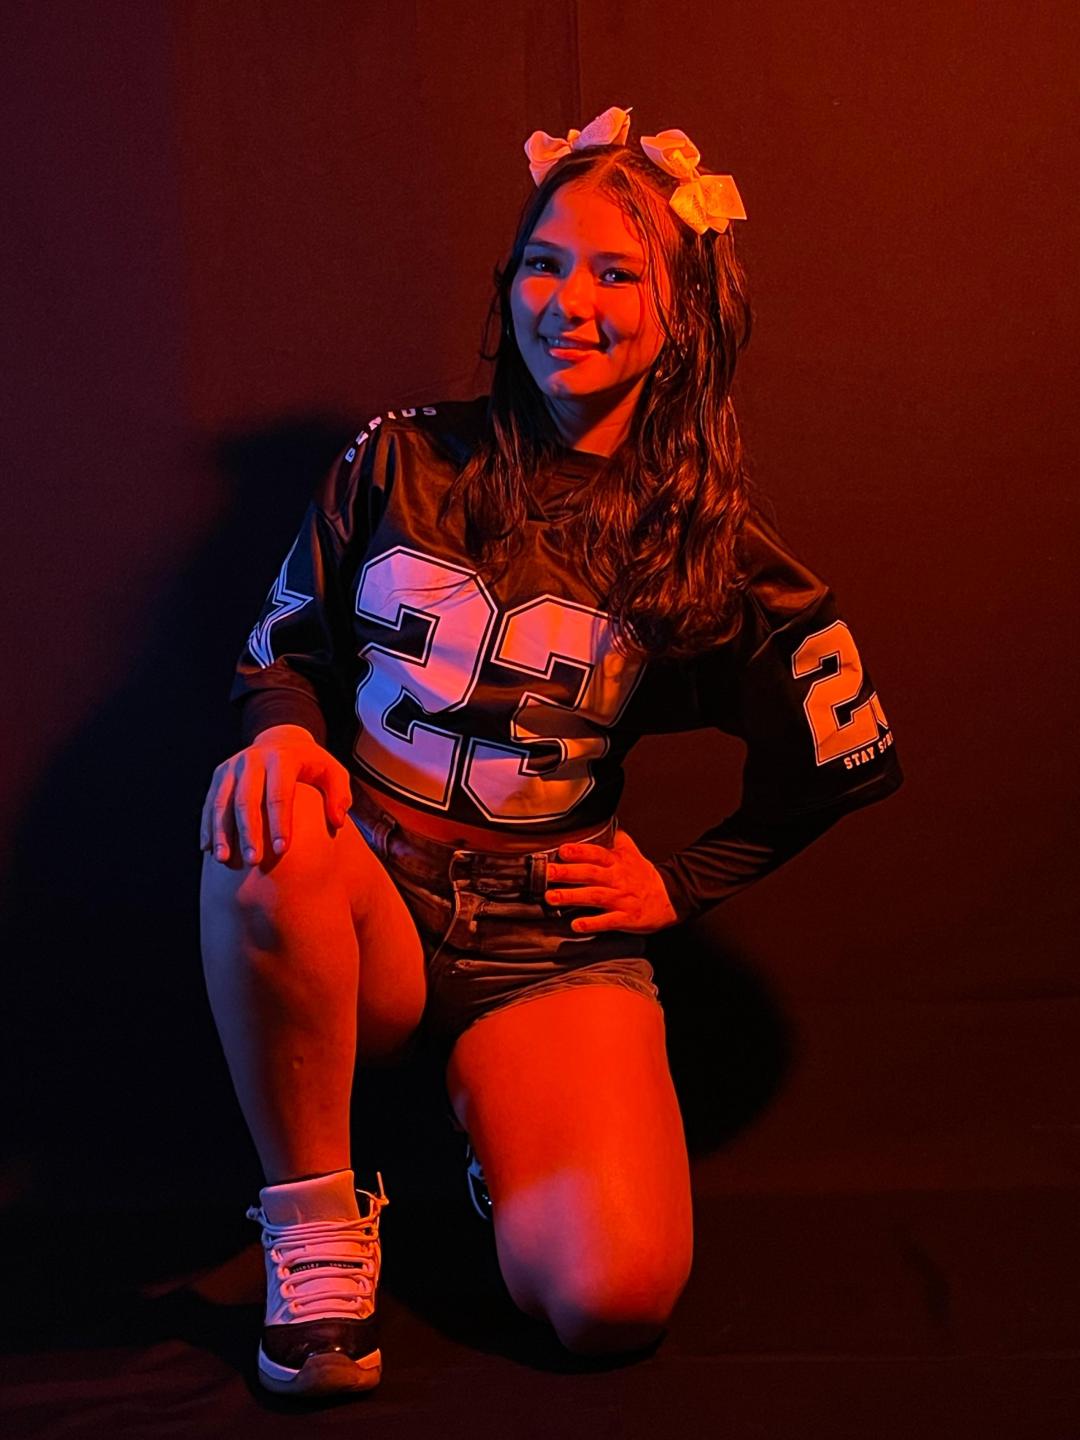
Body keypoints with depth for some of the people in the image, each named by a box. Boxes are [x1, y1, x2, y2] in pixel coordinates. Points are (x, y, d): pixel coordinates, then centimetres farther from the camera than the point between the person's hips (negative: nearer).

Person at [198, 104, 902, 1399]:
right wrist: (283, 733, -16)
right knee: (261, 837, -36)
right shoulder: (401, 460, 1)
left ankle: (499, 1119, 15)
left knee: (615, 1299, -22)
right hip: (358, 912, 1)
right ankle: (312, 1220, -12)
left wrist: (678, 887, 5)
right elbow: (282, 650, 8)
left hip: (548, 941, 0)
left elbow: (847, 760, 10)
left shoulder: (712, 548, 0)